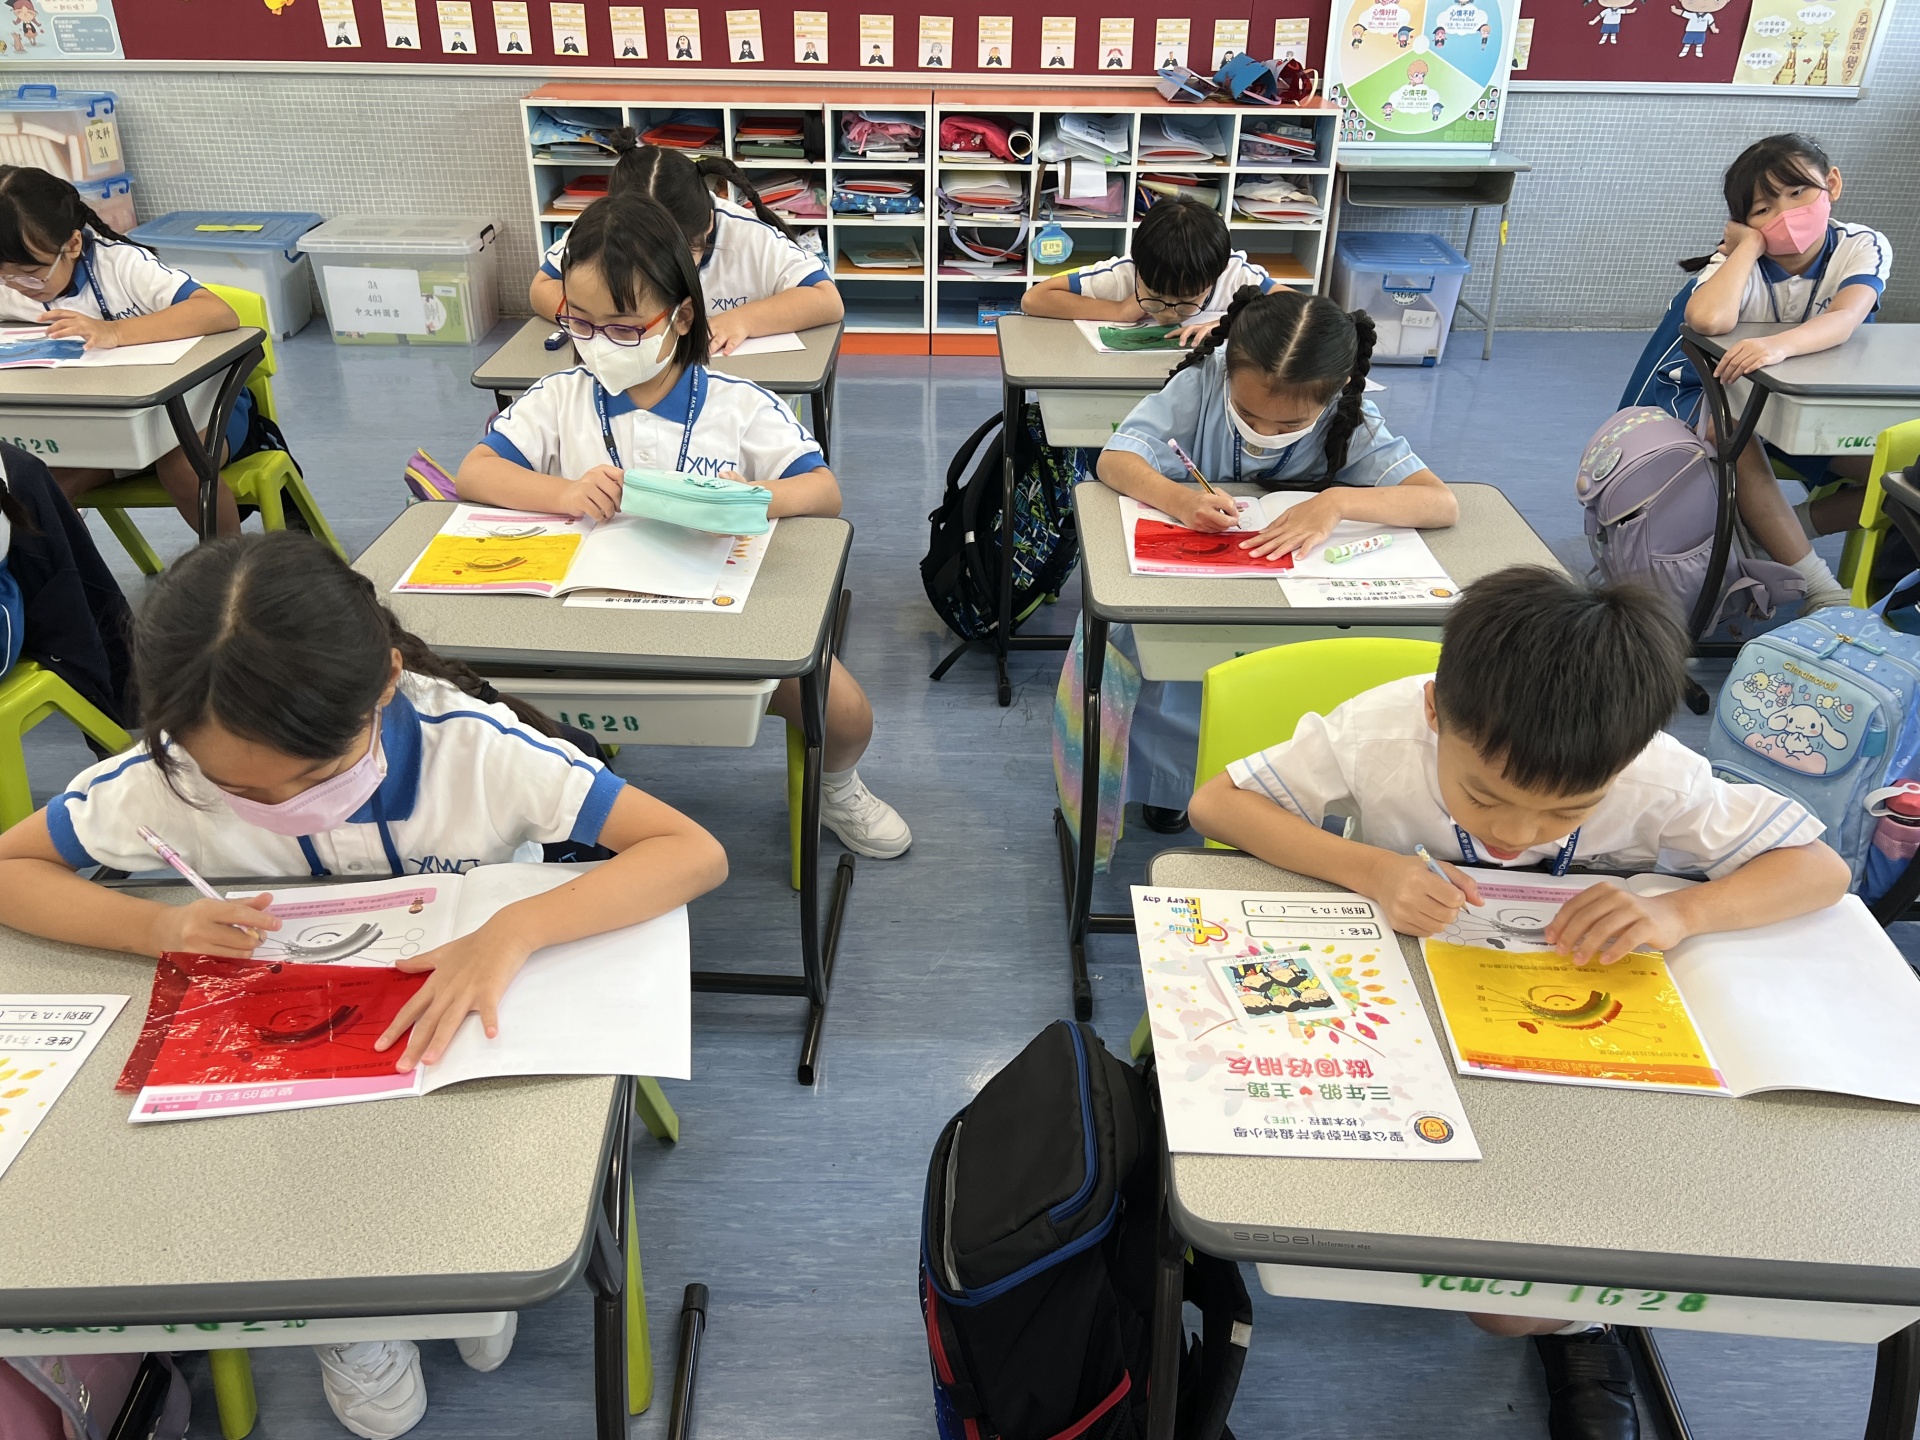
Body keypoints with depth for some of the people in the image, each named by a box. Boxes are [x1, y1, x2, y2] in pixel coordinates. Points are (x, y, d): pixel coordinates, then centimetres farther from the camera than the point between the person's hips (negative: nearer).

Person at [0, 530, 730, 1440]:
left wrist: (515, 931, -47)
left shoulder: (474, 746, -30)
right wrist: (158, 929, -28)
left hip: (470, 1030, -1)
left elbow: (697, 854, -33)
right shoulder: (166, 778, -22)